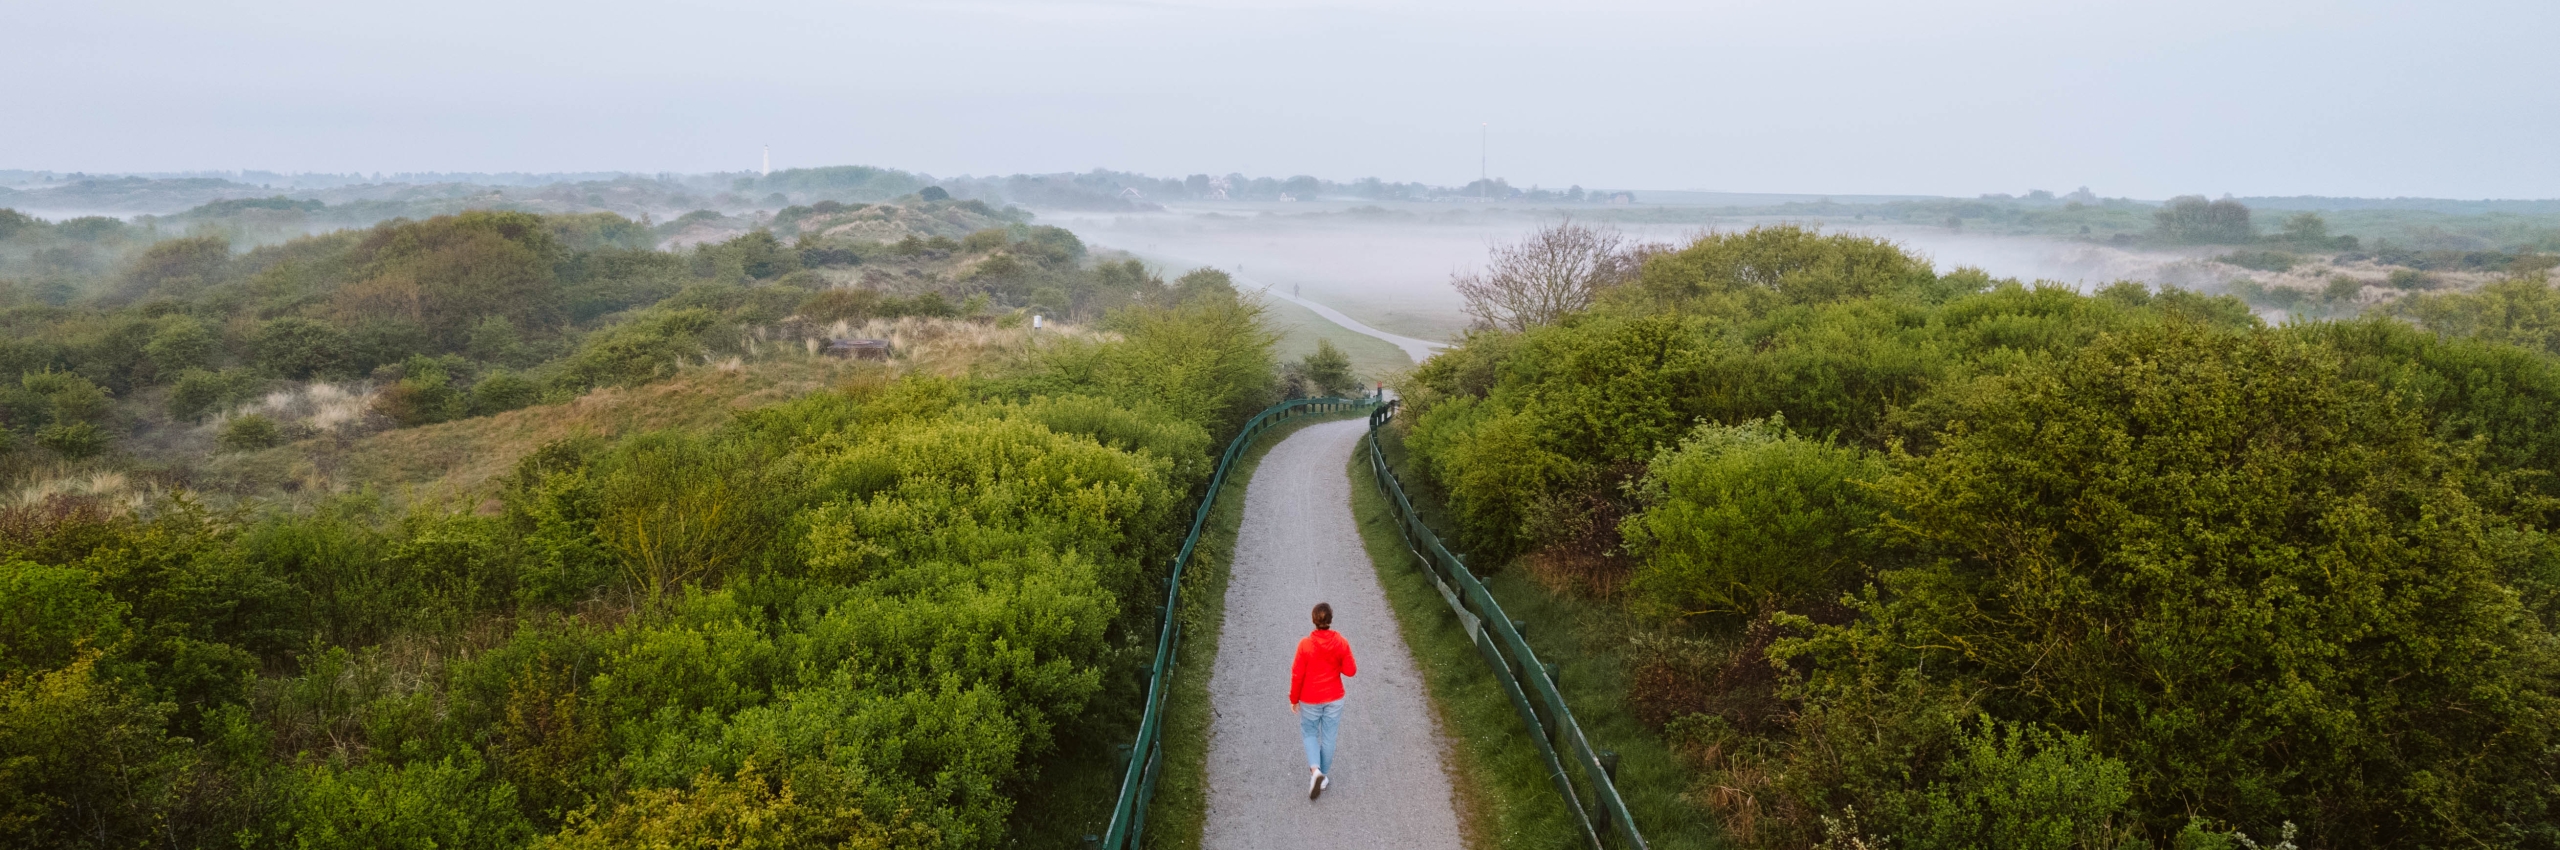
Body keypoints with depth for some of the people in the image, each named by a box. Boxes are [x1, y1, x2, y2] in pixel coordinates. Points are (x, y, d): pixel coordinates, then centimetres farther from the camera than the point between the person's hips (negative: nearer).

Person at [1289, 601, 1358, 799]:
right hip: (1334, 698, 2)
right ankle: (1323, 776, 25)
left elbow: (1297, 674, -12)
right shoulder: (1341, 643, -14)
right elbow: (1350, 671, -7)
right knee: (1328, 737, 15)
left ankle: (1315, 770, -4)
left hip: (1310, 700, -2)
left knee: (1309, 733, 17)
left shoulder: (1305, 644, -19)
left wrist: (1293, 699, 1)